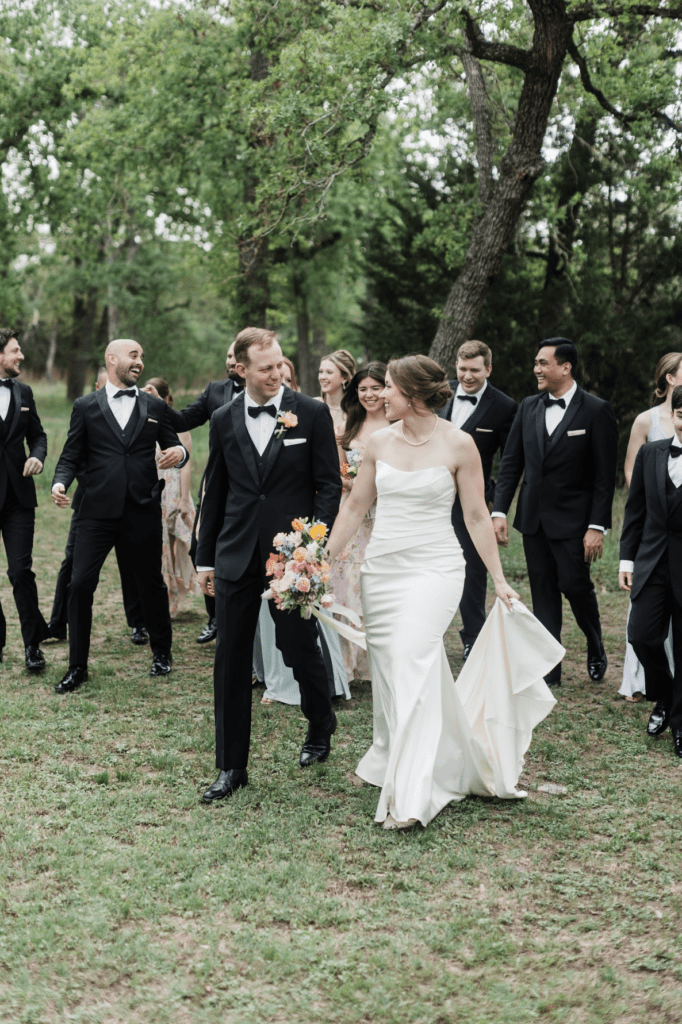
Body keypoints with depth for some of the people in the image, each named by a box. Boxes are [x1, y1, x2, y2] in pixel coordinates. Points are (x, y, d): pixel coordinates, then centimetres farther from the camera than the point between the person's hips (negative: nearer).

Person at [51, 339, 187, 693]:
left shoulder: (154, 406, 10)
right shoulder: (85, 406, 5)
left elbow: (172, 446, 13)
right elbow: (71, 456, 5)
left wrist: (179, 453, -11)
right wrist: (60, 483, -14)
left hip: (143, 509, 1)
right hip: (98, 510, -1)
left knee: (151, 582, 10)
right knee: (80, 584, -6)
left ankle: (161, 653, 31)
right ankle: (77, 666, 6)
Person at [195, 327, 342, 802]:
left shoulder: (312, 413, -2)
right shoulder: (224, 420, 7)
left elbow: (329, 486, -2)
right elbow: (215, 493, 13)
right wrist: (205, 558, 14)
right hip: (236, 557, 3)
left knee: (301, 651, 6)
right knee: (231, 661, 4)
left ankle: (321, 726, 37)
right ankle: (232, 767, 14)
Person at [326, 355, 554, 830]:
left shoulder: (458, 444, -5)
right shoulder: (379, 442, 6)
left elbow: (476, 515, 0)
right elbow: (355, 506, 14)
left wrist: (499, 580, 2)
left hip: (434, 568, -5)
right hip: (381, 570, 5)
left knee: (411, 663, -18)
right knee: (391, 670, 8)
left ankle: (409, 795, -15)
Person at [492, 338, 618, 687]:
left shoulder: (596, 411, -8)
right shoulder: (528, 407, 7)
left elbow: (605, 475, -9)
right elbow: (510, 463, 9)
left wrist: (597, 527, -14)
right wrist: (499, 511, 1)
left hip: (571, 520, -5)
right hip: (533, 518, 5)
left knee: (574, 583, -5)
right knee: (543, 593, 6)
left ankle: (596, 649, 23)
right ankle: (549, 670, 12)